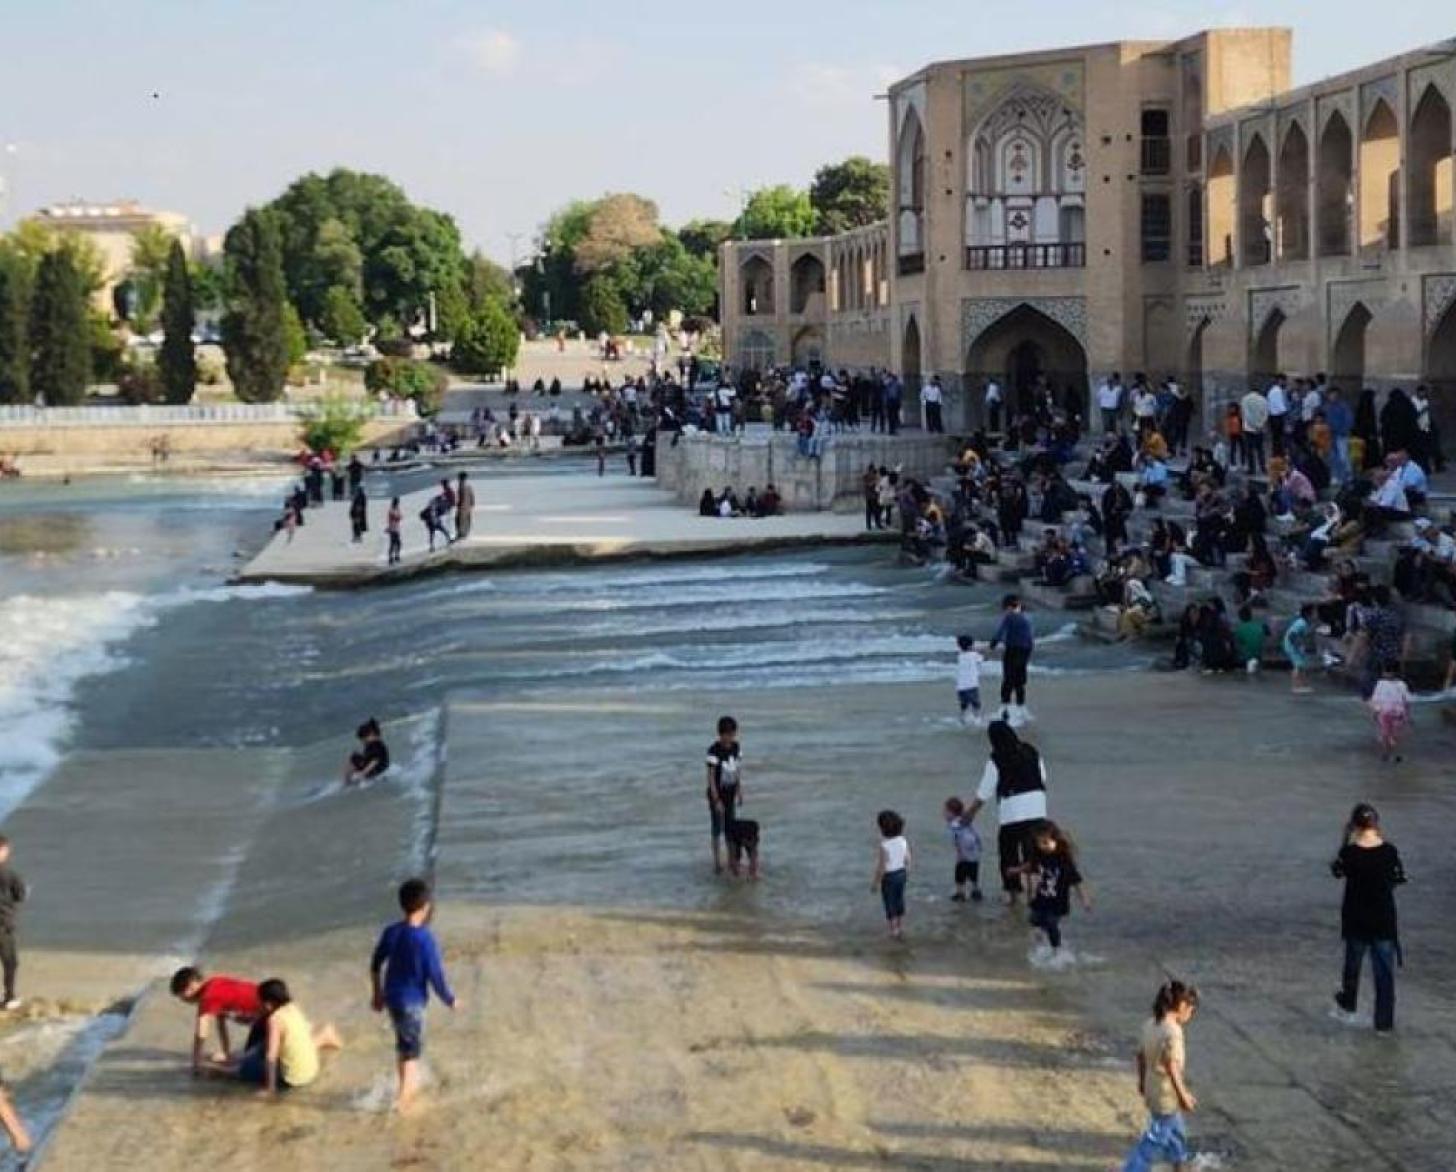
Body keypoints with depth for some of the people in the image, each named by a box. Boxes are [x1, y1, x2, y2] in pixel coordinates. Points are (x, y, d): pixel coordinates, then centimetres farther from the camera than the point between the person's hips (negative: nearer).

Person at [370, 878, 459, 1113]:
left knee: (403, 1044, 25)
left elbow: (376, 965, 8)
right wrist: (450, 1000, -2)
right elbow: (436, 975, -19)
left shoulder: (391, 932, -4)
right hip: (412, 1001, -6)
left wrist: (377, 994, 22)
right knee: (412, 1051, 9)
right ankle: (402, 1099, 12)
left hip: (392, 997, 6)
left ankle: (408, 1087, 42)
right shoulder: (425, 939, -23)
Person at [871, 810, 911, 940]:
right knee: (899, 901, 21)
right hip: (901, 873, 6)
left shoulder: (883, 846, -28)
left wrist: (875, 882, -12)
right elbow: (907, 859, 2)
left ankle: (894, 931, 23)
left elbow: (881, 867, -24)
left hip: (889, 877, -6)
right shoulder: (903, 840, -9)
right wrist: (907, 871, 19)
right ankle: (901, 929, 33)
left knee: (890, 904, 11)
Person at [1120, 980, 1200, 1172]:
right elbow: (1171, 1067, -25)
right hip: (1166, 1096, -9)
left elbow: (1141, 1054, 9)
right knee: (1155, 1142, 3)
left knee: (1177, 1135, 26)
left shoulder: (1150, 1024, 0)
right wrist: (1184, 1095, -16)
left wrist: (1142, 1081, 22)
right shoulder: (1172, 1032, -26)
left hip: (1152, 1090, 9)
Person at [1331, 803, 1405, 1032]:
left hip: (1356, 920, 0)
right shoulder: (1389, 851, -14)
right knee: (1384, 970, 7)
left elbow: (1337, 871, 2)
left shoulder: (1349, 853, -17)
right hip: (1384, 920, 0)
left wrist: (1345, 840, 0)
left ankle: (1348, 1001, 45)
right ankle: (1384, 1021, 8)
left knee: (1353, 962, 24)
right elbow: (1397, 880, 0)